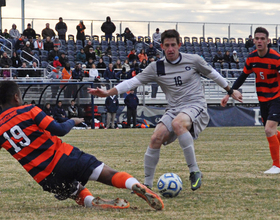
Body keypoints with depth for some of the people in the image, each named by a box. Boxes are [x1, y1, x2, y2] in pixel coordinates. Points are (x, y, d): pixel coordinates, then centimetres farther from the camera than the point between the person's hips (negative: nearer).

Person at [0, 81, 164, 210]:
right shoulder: (28, 111, -4)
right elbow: (59, 130, -5)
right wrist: (72, 121, 13)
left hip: (45, 179, 4)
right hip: (64, 158, -4)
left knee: (78, 193, 27)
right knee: (109, 175, -5)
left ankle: (91, 201, -6)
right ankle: (137, 186, -33)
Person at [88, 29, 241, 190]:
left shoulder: (194, 60, 1)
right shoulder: (156, 68, 5)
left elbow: (212, 74, 16)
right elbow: (134, 81, 2)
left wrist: (231, 91, 27)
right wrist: (108, 93, -8)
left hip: (196, 106, -4)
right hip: (174, 109, 4)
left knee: (177, 123, -36)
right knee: (156, 138, -19)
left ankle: (195, 171, -29)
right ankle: (147, 184, -5)